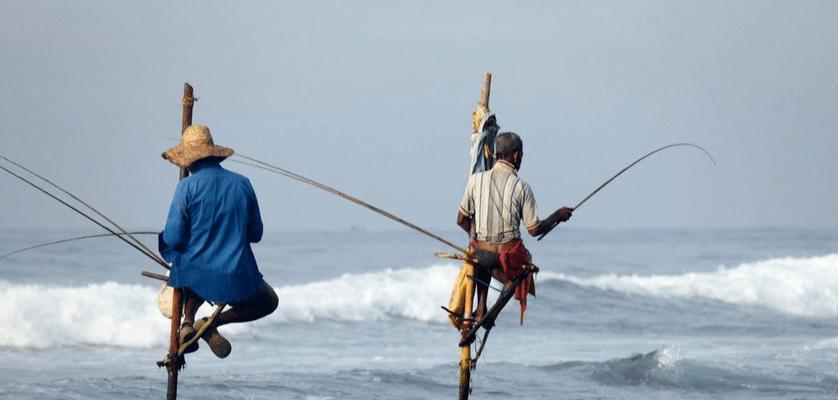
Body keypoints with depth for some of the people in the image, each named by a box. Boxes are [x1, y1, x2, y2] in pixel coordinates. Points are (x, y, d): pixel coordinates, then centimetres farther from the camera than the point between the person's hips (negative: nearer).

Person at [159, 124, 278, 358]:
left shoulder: (187, 187, -9)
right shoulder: (241, 184, 1)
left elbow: (172, 239, -10)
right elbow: (255, 234, 9)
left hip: (194, 276, 1)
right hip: (236, 280, -1)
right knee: (268, 302, 28)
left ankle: (188, 321, 9)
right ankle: (214, 322, 3)